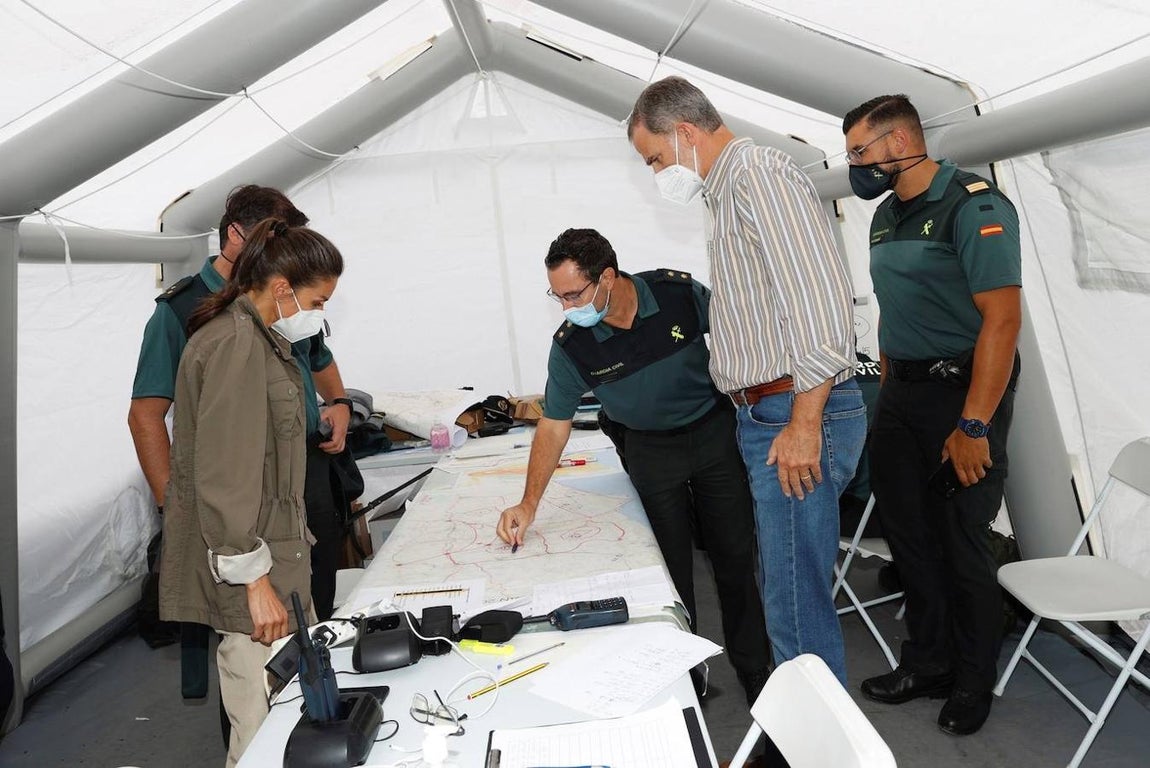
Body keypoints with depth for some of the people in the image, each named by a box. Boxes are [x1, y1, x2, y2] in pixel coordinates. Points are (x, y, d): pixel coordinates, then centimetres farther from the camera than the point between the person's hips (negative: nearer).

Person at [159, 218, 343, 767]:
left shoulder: (259, 339, 15)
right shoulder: (235, 347, -18)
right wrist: (255, 580, -19)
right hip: (245, 571, -10)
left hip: (277, 552, 10)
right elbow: (223, 478, -21)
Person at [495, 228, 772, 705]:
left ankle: (754, 668, 24)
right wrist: (529, 504, -16)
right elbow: (554, 425, -10)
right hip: (651, 448, 0)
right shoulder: (571, 345, -19)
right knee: (672, 565, 2)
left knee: (735, 554, 6)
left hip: (714, 430, 0)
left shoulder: (680, 292, -21)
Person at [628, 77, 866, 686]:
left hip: (796, 416, -11)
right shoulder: (727, 190, 21)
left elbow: (820, 300, -21)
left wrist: (804, 424, -22)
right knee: (785, 586, 18)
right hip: (766, 416, 11)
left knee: (795, 601, -4)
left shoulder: (759, 173, -10)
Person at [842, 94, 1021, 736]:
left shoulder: (975, 205, -14)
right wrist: (888, 386, 14)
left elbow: (1002, 317, -20)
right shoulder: (887, 215, 11)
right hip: (900, 393, 8)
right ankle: (928, 663, 31)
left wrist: (973, 426, -22)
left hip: (963, 391, -7)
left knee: (962, 545, 3)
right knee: (909, 534, 13)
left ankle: (974, 682, 24)